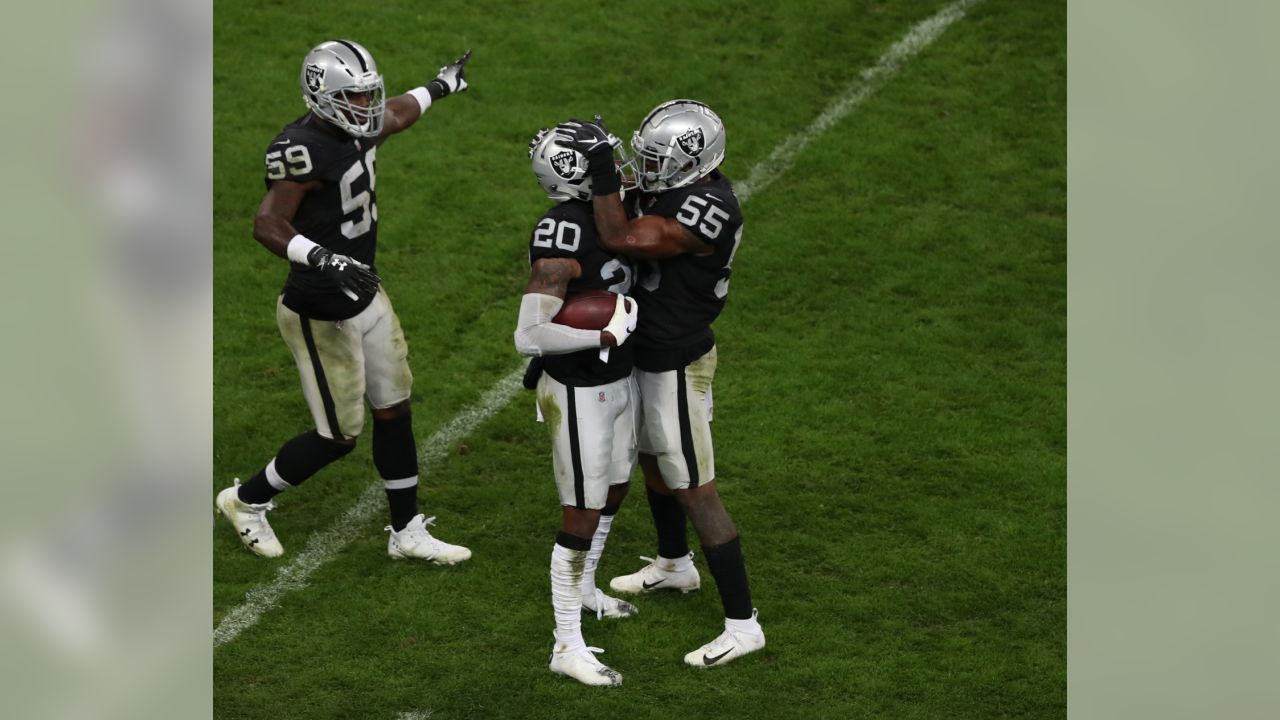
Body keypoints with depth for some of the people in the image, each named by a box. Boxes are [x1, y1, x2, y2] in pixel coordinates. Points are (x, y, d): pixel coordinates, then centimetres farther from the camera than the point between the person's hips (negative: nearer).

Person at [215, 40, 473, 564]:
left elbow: (395, 115, 24)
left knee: (394, 411, 14)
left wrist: (439, 87, 40)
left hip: (364, 297, 9)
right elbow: (267, 226, -33)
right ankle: (246, 501, 24)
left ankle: (407, 532, 27)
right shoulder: (303, 150, -26)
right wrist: (327, 260, -45)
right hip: (321, 314, -9)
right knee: (339, 435, 2)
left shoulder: (355, 131, 0)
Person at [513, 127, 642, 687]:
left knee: (615, 490, 26)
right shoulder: (561, 238, -27)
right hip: (580, 393, -9)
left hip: (618, 381, 9)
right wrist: (608, 334, -26)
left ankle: (582, 587, 49)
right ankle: (568, 647, 12)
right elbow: (529, 336, -30)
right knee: (582, 515, 0)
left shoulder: (603, 213, 1)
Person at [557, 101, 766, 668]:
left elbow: (619, 238, -36)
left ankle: (742, 622, 4)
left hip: (674, 366, -10)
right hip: (653, 355, 10)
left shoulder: (704, 212, -30)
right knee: (653, 460, 29)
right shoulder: (678, 189, -1)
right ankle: (674, 565, 53)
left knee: (695, 492, -3)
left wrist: (601, 170, -30)